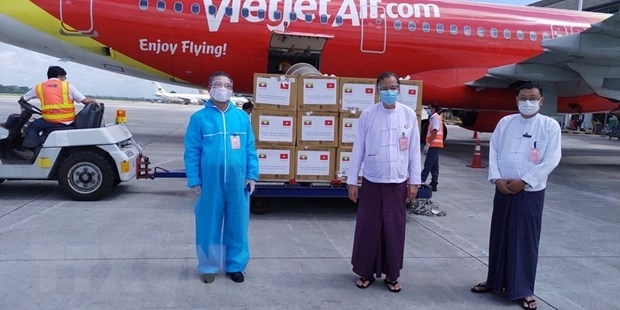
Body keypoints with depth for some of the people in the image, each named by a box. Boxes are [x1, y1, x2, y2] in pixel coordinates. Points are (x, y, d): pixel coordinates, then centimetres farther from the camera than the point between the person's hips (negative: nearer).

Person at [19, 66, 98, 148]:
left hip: (50, 121, 0)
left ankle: (30, 147, 1)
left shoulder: (39, 87, 12)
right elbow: (85, 101, 2)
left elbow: (22, 99, 24)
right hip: (68, 122, 0)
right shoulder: (68, 85, 7)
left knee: (32, 127, 22)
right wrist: (93, 101, 22)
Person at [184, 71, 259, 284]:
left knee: (237, 224, 10)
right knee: (209, 224, 9)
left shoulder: (242, 117, 5)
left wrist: (252, 175, 3)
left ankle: (235, 265, 26)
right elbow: (191, 152, -1)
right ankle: (208, 267, 25)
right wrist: (194, 180, -5)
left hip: (237, 181, 2)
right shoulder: (199, 118, -2)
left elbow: (250, 149, 7)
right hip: (210, 182, -2)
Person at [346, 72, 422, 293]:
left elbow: (414, 150, 3)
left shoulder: (409, 115, -1)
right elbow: (358, 149, -1)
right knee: (368, 229, 7)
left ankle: (392, 275, 24)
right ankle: (366, 272, 24)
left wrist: (414, 181, 2)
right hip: (372, 182, -1)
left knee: (395, 230, 8)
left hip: (398, 183, 1)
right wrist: (352, 181, -1)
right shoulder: (367, 115, -4)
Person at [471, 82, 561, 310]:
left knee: (526, 239, 2)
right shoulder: (505, 122, 5)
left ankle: (524, 290, 15)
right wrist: (496, 178, -9)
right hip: (503, 189, 3)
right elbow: (493, 151, 4)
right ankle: (495, 281, 25)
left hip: (531, 192, -3)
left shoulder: (550, 126, -3)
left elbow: (552, 159, -9)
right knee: (499, 236, 10)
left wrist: (523, 181, -14)